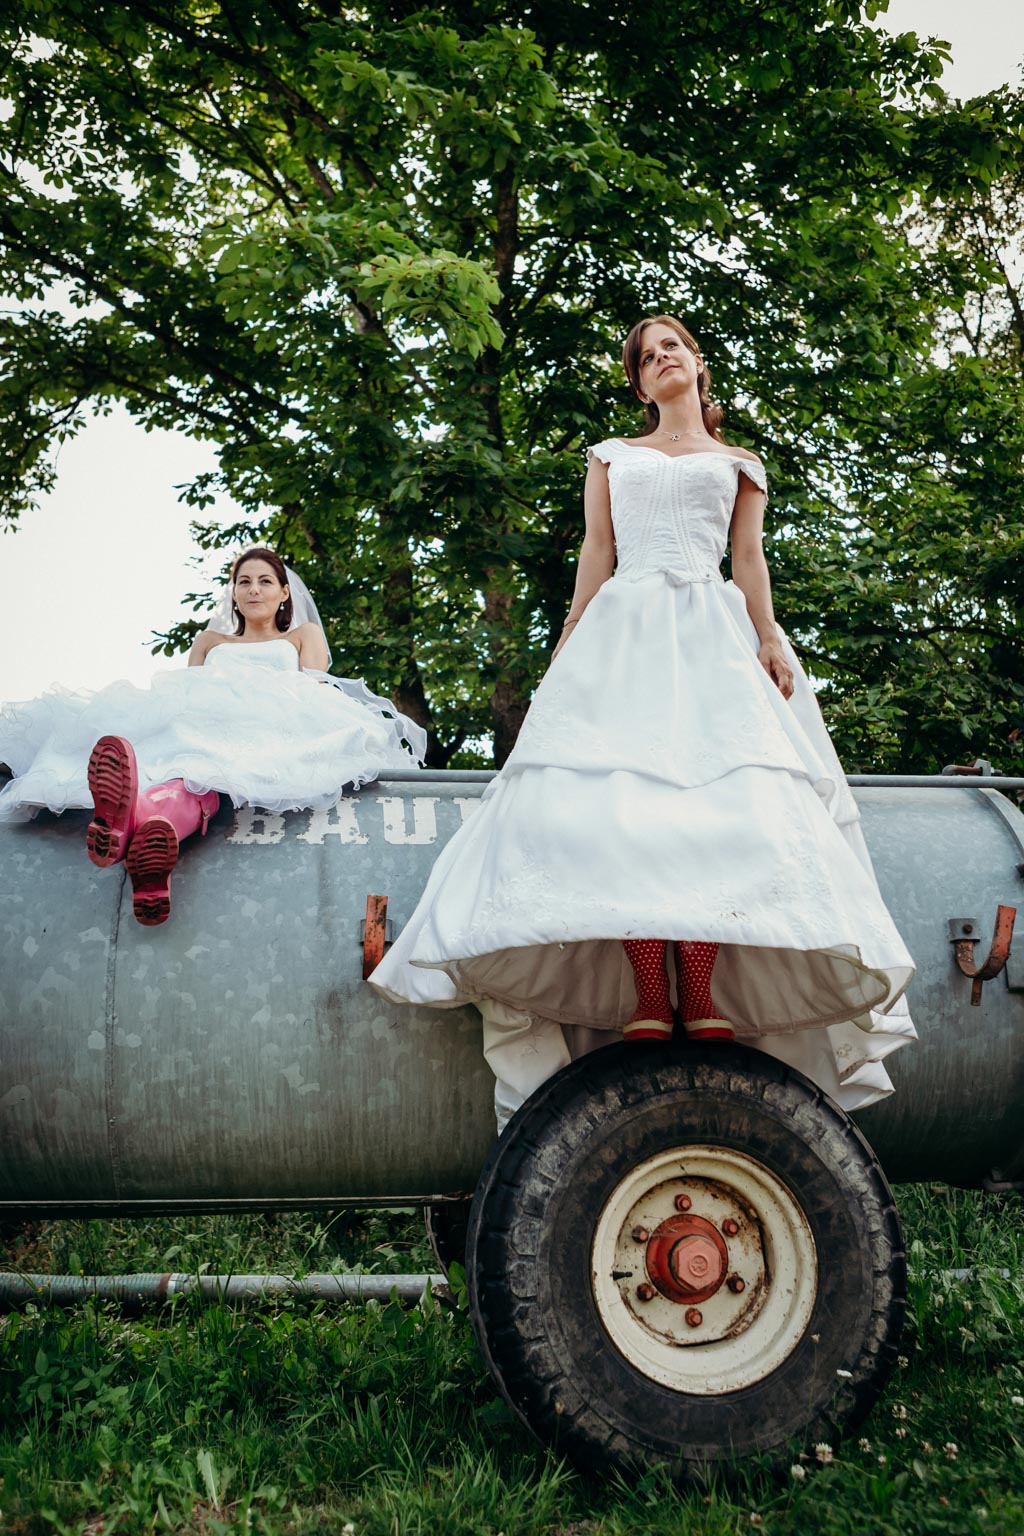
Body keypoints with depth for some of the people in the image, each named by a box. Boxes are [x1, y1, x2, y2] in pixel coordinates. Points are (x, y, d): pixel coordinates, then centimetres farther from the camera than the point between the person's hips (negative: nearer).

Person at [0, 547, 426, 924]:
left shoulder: (304, 635, 34)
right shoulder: (209, 641, 42)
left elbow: (314, 691, 14)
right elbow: (184, 692, 26)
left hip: (274, 732, -2)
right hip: (200, 724, 3)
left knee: (214, 756, -43)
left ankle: (132, 821, -76)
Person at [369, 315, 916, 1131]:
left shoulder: (738, 465, 24)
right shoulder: (611, 456, 26)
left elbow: (749, 560, 14)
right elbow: (596, 553, 16)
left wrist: (769, 640, -3)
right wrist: (571, 644, 4)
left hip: (712, 634, 0)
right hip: (624, 633, 0)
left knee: (717, 803, -21)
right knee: (622, 803, -20)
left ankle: (703, 999, -25)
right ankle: (646, 1003, -26)